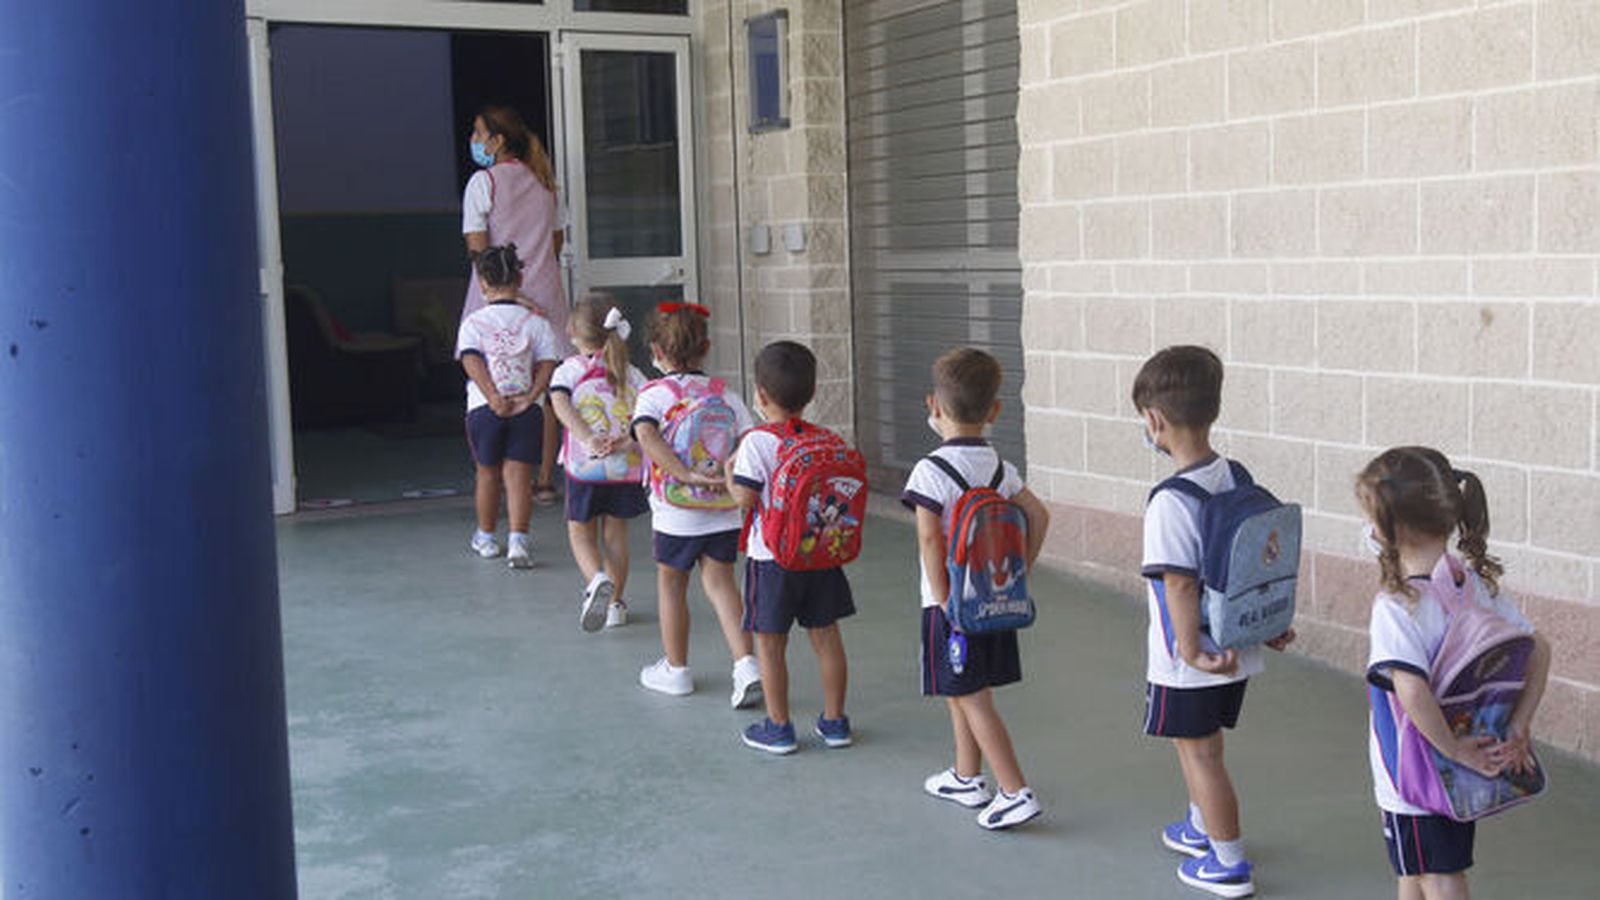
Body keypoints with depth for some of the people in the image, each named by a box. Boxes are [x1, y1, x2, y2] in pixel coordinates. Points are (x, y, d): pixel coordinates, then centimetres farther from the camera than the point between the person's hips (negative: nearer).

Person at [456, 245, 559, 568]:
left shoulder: (473, 323, 2)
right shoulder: (535, 321, 4)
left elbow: (472, 362, -11)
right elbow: (547, 364, -5)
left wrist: (495, 400, -15)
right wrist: (530, 396, -10)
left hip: (483, 408, 0)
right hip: (526, 410, 0)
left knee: (488, 473, 16)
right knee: (519, 475, 1)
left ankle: (486, 537, 31)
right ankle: (518, 539, -13)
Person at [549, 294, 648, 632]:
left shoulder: (569, 370, -2)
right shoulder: (630, 374, 5)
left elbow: (560, 403, -20)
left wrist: (589, 441, -26)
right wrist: (629, 439, -14)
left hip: (584, 467, -2)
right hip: (625, 468, 2)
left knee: (581, 534, 13)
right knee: (616, 535, 16)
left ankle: (597, 580, -14)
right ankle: (615, 602, 21)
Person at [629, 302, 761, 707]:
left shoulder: (652, 394, -6)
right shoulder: (724, 394, 5)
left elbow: (647, 436, -24)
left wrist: (687, 475, -26)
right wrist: (731, 472, -6)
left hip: (676, 513, -3)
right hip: (725, 510, 3)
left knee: (671, 582, 15)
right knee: (720, 581, 11)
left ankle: (675, 669, 27)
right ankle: (746, 664, -4)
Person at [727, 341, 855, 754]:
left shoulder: (756, 442, -15)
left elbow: (745, 499, -17)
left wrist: (729, 473, 0)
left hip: (772, 557, -5)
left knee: (770, 643, 7)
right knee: (826, 636, 14)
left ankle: (778, 727, 14)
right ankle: (834, 721, 22)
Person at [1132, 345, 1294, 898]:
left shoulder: (1171, 502, -24)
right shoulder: (1238, 480, 1)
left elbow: (1179, 582, -26)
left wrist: (1191, 651, -20)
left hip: (1189, 663, -8)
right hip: (1237, 650, 8)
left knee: (1200, 752, 7)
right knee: (1196, 744, 26)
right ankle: (1201, 827, 45)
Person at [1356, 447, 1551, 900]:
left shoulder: (1395, 605, -26)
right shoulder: (1480, 586, -3)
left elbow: (1412, 691, -37)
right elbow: (1538, 649, 2)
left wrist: (1454, 750, -23)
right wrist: (1518, 728, -1)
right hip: (1459, 776, 7)